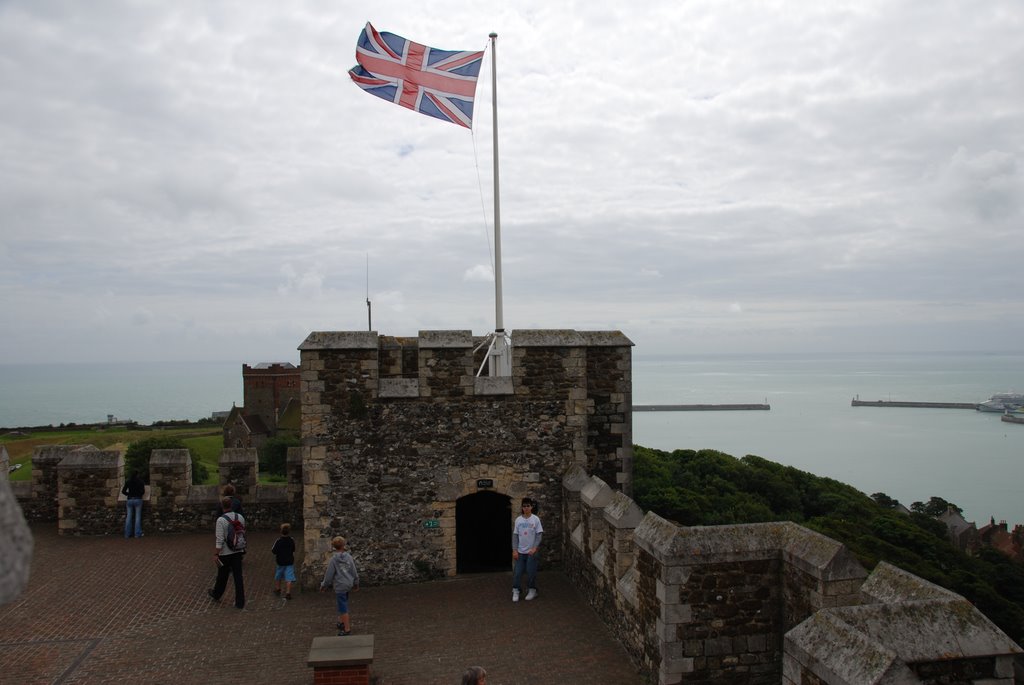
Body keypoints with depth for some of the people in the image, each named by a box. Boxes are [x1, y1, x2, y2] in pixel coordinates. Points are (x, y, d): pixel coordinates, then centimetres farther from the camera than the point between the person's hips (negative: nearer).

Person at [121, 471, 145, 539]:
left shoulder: (128, 481, 6)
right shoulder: (140, 481, 0)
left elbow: (123, 491, 3)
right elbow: (143, 491, -4)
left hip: (129, 500, 2)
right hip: (138, 499, -2)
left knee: (128, 517, 6)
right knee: (138, 517, 0)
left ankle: (127, 534, 7)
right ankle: (137, 534, -2)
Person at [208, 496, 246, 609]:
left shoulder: (221, 520, -17)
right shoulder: (240, 517, 0)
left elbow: (219, 540, -19)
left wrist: (215, 555, -14)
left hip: (225, 553, -4)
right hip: (237, 552, 4)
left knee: (222, 575, 16)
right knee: (238, 576, 4)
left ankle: (216, 595, 41)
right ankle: (240, 602, 4)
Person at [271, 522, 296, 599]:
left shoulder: (279, 541, -15)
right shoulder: (292, 541, -4)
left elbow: (273, 552, -13)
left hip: (280, 562, -1)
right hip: (290, 562, 1)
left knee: (278, 576, 21)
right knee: (288, 578, -1)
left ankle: (277, 589, 36)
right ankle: (288, 593, -9)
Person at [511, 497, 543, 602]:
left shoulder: (536, 519, -5)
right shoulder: (518, 519, 2)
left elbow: (539, 535, -6)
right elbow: (515, 535, 4)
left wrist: (534, 548, -17)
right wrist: (514, 550, -3)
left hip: (531, 551, -2)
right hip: (520, 551, 2)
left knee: (531, 572, 1)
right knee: (517, 572, 0)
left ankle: (532, 590, 16)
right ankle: (515, 591, 10)